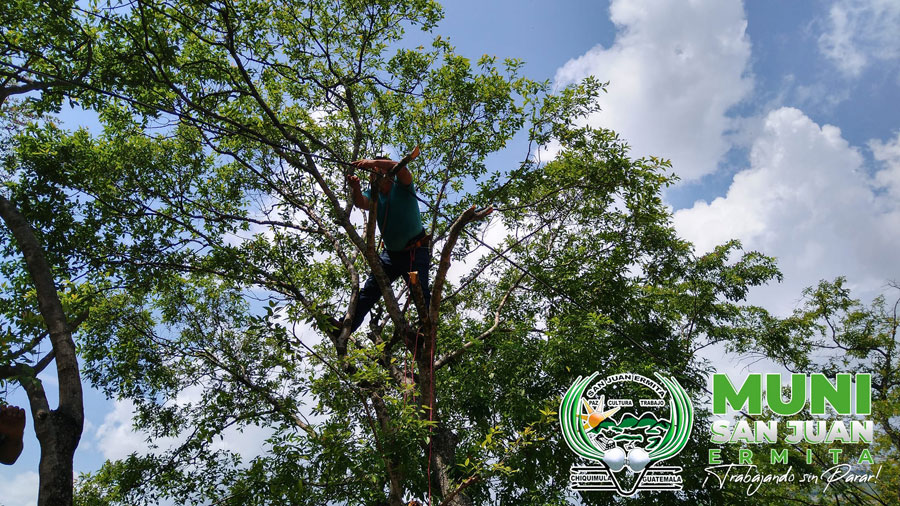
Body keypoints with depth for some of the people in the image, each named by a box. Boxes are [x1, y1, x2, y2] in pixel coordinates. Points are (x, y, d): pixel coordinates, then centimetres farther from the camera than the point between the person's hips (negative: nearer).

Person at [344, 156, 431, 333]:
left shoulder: (401, 186, -6)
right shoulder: (373, 194, 8)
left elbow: (402, 168, -29)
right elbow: (361, 203, -15)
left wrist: (374, 162, -39)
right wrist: (355, 188, -37)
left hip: (415, 251, -6)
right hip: (390, 253, 6)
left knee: (420, 291, -17)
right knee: (369, 290, 7)